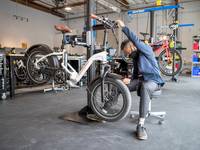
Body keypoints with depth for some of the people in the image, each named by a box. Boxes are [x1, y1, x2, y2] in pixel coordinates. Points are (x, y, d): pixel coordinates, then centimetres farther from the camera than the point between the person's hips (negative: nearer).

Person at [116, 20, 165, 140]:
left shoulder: (146, 50, -4)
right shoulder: (135, 58, 18)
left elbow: (136, 41, -24)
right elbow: (135, 74, 14)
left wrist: (124, 27, -22)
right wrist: (130, 81, -7)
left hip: (153, 80, -7)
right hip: (141, 80, 7)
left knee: (145, 87, -41)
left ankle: (141, 125, -39)